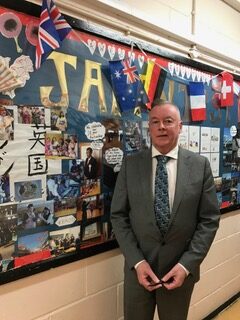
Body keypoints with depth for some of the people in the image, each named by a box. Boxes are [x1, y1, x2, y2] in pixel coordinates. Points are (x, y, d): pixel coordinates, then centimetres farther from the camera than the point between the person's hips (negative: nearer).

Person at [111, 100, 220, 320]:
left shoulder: (200, 165, -4)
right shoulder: (130, 164, -3)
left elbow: (209, 219, -4)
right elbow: (118, 216, -3)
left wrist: (187, 264, -11)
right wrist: (137, 262, -11)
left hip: (181, 269, 0)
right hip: (138, 268, 0)